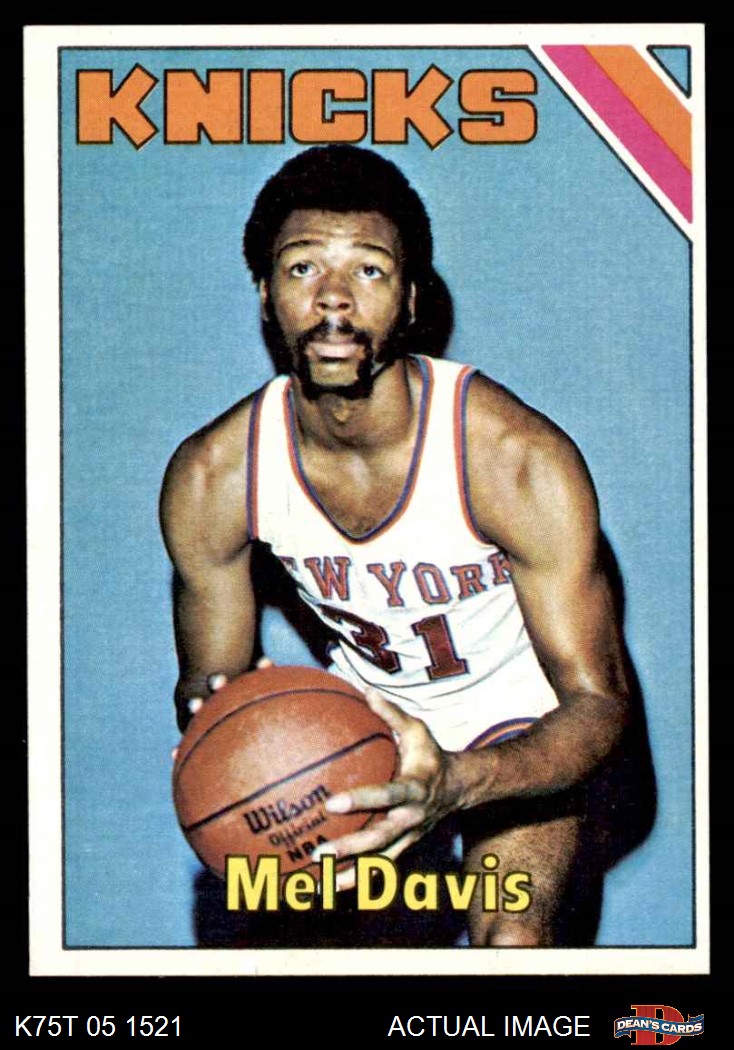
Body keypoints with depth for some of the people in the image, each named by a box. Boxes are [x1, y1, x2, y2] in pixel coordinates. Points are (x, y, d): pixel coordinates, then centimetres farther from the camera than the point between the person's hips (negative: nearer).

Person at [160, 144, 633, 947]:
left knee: (510, 939, -22)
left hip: (520, 716, -3)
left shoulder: (520, 462, -32)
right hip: (363, 700, 3)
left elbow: (598, 702, -28)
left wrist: (458, 782, -49)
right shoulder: (210, 479, -21)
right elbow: (209, 679, -7)